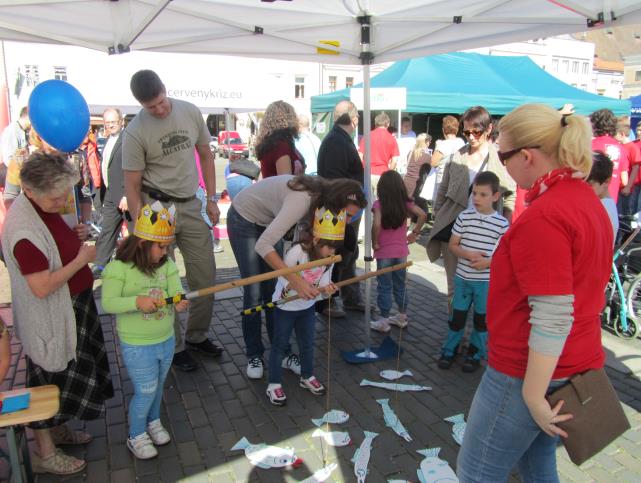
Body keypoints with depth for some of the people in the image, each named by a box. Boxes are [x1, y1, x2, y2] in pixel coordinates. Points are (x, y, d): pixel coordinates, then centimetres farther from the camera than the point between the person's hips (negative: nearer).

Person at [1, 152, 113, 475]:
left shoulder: (44, 206, -2)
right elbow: (42, 287, -30)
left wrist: (76, 235, -2)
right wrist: (82, 259, -23)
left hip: (71, 307, 9)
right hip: (48, 319, -9)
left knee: (65, 375, 25)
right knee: (50, 379, 9)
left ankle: (57, 430, 47)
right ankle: (44, 454, 30)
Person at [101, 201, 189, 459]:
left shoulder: (166, 264, -3)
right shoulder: (119, 267, -18)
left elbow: (176, 289, -13)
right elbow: (108, 303, -20)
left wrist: (180, 301, -35)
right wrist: (137, 301, -36)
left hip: (166, 341, 5)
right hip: (137, 347, -5)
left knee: (158, 386, 23)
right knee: (145, 391, 5)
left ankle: (153, 422, 48)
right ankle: (136, 436, 30)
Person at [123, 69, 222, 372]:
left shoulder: (190, 112, 0)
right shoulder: (135, 132, -12)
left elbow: (205, 155, 11)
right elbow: (132, 186, -9)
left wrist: (212, 198, 6)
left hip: (191, 205, 4)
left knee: (205, 276, 9)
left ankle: (196, 335, 30)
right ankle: (174, 347, 22)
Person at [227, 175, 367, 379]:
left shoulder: (322, 197, -15)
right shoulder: (302, 200, -40)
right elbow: (262, 245, -43)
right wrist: (296, 280, -46)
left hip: (269, 220, 7)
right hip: (244, 219, -7)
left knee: (275, 290, 4)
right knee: (254, 293, -5)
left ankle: (283, 352, 13)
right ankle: (254, 355, 12)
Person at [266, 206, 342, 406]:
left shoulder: (330, 257, -11)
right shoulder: (297, 252, -29)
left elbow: (323, 283, -5)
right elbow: (283, 278, -23)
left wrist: (326, 289, -28)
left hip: (307, 306, 5)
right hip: (285, 306, -5)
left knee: (308, 343, 17)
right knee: (280, 345, 7)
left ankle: (307, 377, 38)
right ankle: (274, 384, 20)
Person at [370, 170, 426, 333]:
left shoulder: (379, 204, -15)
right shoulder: (406, 202, -3)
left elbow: (376, 225, -28)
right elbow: (422, 215, -10)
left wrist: (374, 243, -14)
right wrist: (414, 233, 0)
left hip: (384, 253, -4)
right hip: (401, 251, 4)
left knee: (384, 287, 7)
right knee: (400, 285, 18)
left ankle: (384, 321, 14)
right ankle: (402, 318, 29)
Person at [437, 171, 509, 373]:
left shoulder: (502, 224, -7)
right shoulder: (464, 217, -4)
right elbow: (452, 245, 0)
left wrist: (488, 262, -21)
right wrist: (468, 254, -19)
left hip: (487, 281, -1)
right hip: (462, 277, 1)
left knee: (482, 319, 12)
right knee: (457, 316, 10)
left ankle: (475, 354, 29)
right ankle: (449, 349, 27)